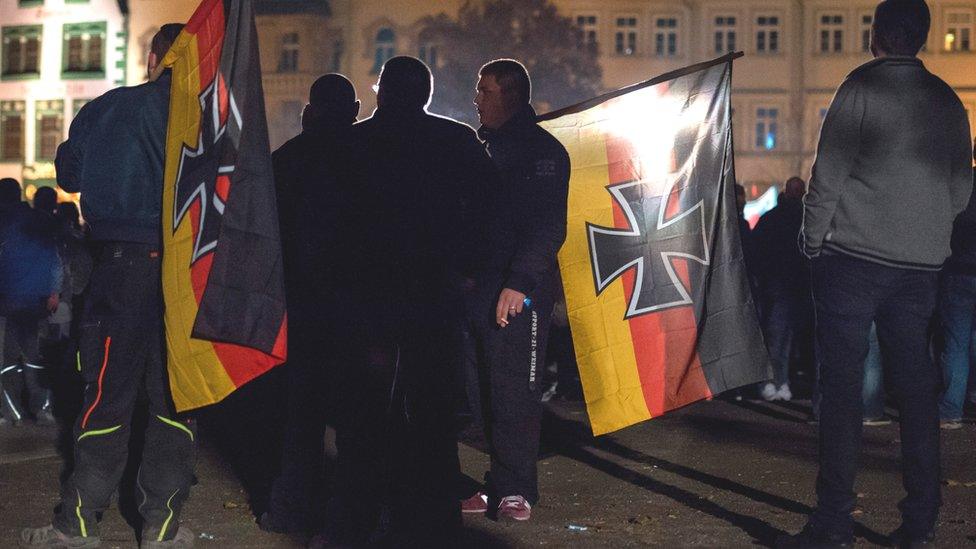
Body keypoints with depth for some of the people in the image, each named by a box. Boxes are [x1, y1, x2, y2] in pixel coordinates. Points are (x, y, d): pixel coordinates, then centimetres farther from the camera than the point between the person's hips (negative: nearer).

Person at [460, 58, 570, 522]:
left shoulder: (542, 150, -5)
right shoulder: (486, 148, 19)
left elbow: (548, 225, -15)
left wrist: (519, 281, -22)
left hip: (518, 297, -7)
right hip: (480, 291, 8)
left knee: (514, 393, -5)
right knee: (491, 393, 8)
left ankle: (515, 488, 2)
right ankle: (503, 484, 14)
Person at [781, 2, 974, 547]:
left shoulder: (864, 85, -4)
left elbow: (828, 174, -8)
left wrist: (814, 242, 1)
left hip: (854, 256, -5)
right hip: (921, 265, 5)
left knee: (843, 385, -4)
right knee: (916, 387, 10)